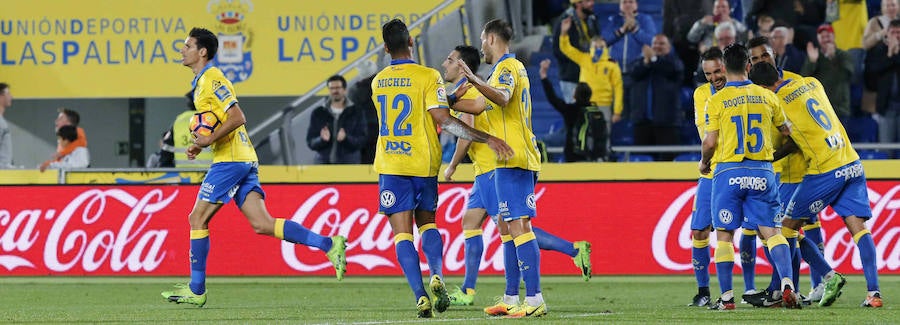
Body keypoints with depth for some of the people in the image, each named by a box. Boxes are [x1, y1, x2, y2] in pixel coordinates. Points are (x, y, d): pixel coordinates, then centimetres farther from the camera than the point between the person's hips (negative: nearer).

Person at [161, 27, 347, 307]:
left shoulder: (211, 79, -10)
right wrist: (199, 144, 15)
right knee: (262, 224, -1)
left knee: (197, 219, -2)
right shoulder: (201, 82, 21)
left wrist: (209, 140, -21)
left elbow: (237, 117, -19)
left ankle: (196, 290, 3)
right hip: (244, 160, 10)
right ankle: (328, 244, -8)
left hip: (230, 160, -10)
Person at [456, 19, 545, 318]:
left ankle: (534, 299, -21)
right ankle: (511, 299, 16)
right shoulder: (513, 67, 20)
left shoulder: (507, 67, -10)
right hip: (518, 159, 11)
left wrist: (475, 81, -43)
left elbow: (503, 98, -30)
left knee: (517, 225, -15)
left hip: (513, 160, -11)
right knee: (506, 226, 13)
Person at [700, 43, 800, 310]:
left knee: (724, 235, 6)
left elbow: (710, 142, -6)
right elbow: (786, 130, 17)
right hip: (761, 173, 2)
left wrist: (704, 162, 14)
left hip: (729, 172, -2)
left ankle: (726, 298, 2)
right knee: (772, 231, 3)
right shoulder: (767, 97, 5)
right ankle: (787, 284, -16)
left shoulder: (717, 101, -4)